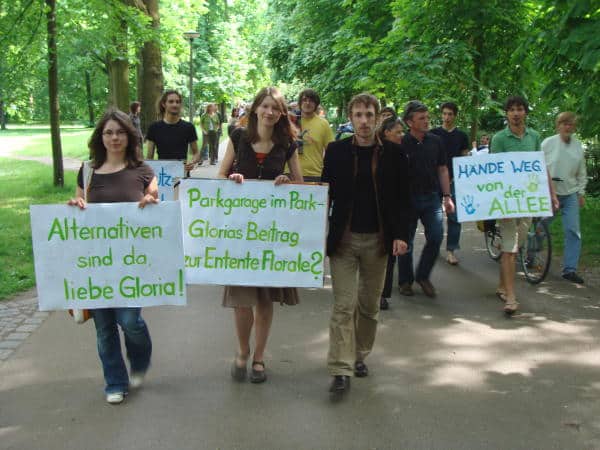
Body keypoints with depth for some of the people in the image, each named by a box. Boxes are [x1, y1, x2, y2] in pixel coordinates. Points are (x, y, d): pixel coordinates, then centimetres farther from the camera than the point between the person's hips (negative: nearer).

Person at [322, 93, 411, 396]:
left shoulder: (391, 153, 1)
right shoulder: (336, 151, 0)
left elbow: (402, 197, 3)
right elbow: (325, 192, 4)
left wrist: (401, 234, -6)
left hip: (378, 240, 1)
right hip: (343, 238, -1)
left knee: (369, 305, 12)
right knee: (343, 306, -5)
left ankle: (360, 355, 31)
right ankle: (341, 370, -2)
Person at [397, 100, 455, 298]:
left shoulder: (435, 141, 5)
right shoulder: (401, 144, -7)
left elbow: (442, 170, 11)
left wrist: (447, 196, 6)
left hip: (432, 197, 3)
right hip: (408, 198, -3)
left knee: (436, 237, -5)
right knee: (406, 242, 6)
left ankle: (423, 276, 16)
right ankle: (405, 280, 22)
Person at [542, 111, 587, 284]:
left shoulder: (578, 145, 5)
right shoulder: (548, 143, -4)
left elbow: (581, 172, 12)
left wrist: (581, 193, 9)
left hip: (570, 194, 2)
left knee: (573, 231, -4)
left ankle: (570, 269, 1)